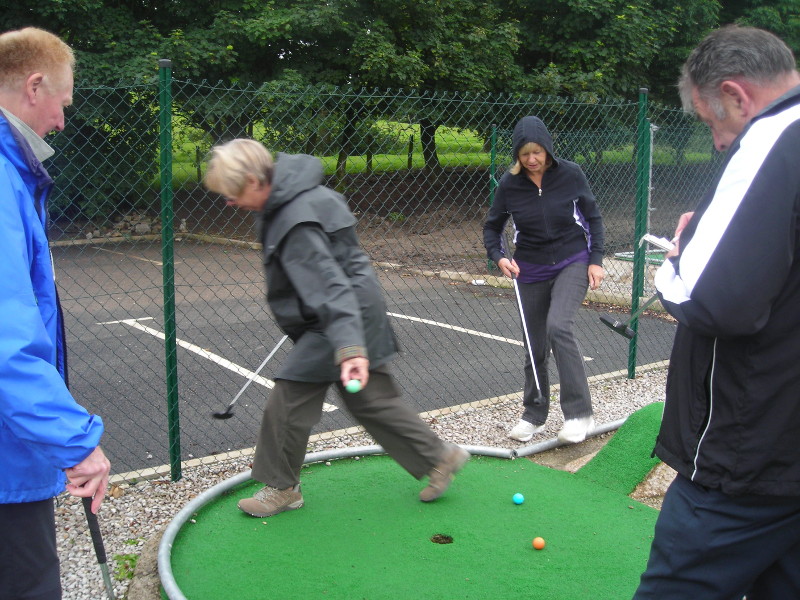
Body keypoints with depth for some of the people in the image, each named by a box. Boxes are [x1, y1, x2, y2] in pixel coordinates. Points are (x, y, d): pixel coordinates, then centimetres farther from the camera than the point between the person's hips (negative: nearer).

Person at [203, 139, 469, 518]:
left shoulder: (296, 224, -26)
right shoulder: (293, 196, 5)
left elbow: (329, 287, -35)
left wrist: (349, 349, -43)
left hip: (343, 318, -10)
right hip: (361, 314, 10)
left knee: (288, 399, -1)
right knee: (371, 399, 16)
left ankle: (281, 487, 17)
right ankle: (438, 457, 25)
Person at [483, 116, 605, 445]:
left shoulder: (570, 174, -10)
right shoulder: (509, 183, -7)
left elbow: (593, 218, 2)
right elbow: (492, 227, 5)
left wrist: (596, 260, -5)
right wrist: (499, 256, -13)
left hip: (572, 263, -2)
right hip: (531, 270, 3)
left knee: (558, 326, -26)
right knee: (535, 347, 8)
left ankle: (579, 413, -18)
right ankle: (534, 416, 25)